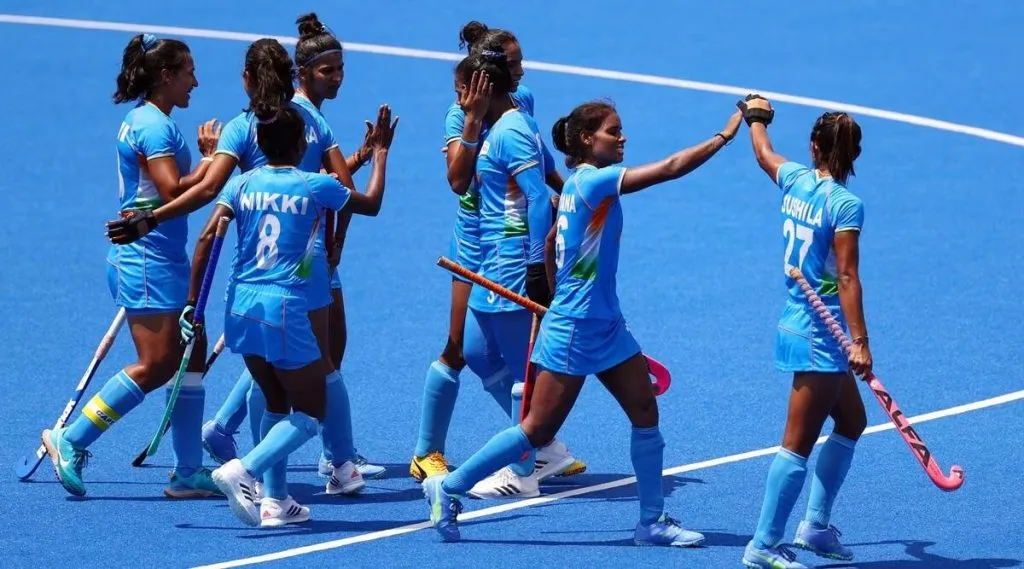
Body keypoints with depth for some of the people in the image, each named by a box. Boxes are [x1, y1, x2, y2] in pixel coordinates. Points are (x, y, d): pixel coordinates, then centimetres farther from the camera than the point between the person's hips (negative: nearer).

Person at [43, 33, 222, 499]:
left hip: (165, 261, 11)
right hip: (148, 261, -11)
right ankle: (70, 442, -4)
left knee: (191, 357, 7)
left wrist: (207, 155, 10)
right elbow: (172, 191, -24)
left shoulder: (149, 121, 16)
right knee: (156, 367, -10)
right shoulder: (153, 125, -15)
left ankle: (189, 473, 8)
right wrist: (213, 159, -14)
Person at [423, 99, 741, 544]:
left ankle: (652, 522, 11)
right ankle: (448, 488, 11)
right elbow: (670, 168, -25)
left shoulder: (579, 184, 8)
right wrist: (724, 136, -21)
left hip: (606, 325, 9)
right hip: (575, 330, -9)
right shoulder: (592, 181, -20)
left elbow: (550, 244, 20)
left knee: (645, 411, 5)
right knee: (538, 432, -1)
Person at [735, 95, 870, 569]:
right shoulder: (845, 205, -18)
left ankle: (815, 526, 23)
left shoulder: (795, 180, 3)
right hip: (821, 335, -9)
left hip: (797, 322, 9)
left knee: (852, 421, 20)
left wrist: (756, 117, 46)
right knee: (799, 442, -4)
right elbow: (847, 278, -22)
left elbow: (764, 153, 25)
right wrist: (859, 341, -23)